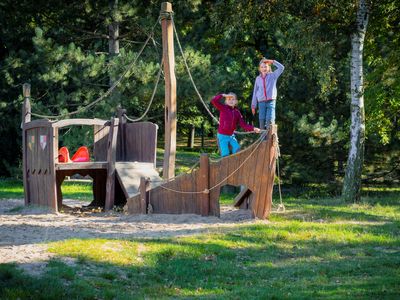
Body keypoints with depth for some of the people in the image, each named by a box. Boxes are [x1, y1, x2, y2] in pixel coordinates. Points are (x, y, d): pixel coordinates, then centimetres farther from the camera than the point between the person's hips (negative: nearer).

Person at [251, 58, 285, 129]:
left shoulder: (273, 75, 5)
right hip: (261, 102, 3)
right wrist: (253, 105, 11)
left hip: (271, 101, -3)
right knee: (262, 120, 0)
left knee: (270, 120, -12)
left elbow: (281, 67, -8)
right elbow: (255, 92, 14)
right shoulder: (258, 79, 12)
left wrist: (272, 61, -7)